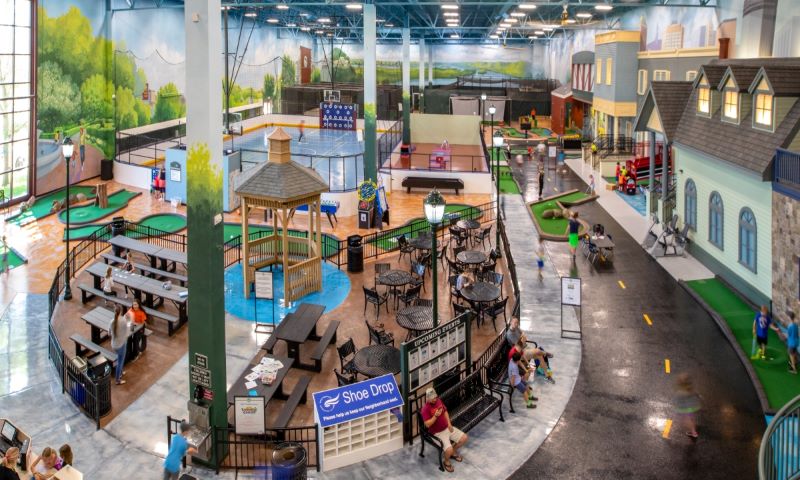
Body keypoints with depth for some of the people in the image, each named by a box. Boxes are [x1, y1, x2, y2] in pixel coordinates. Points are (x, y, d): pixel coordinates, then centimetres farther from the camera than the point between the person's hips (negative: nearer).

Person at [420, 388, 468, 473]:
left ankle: (453, 452, 27)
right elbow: (427, 425, -24)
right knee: (449, 449, -25)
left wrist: (449, 423, 1)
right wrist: (435, 416, -35)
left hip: (447, 428, 7)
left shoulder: (438, 400, -1)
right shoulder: (425, 409, -23)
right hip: (438, 432, -7)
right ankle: (446, 462, 10)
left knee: (464, 438, 3)